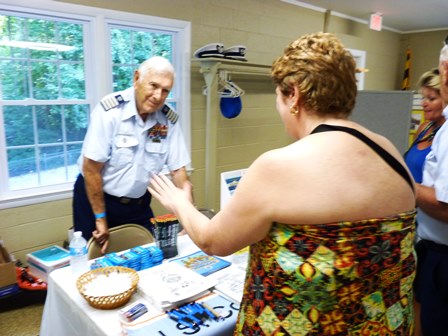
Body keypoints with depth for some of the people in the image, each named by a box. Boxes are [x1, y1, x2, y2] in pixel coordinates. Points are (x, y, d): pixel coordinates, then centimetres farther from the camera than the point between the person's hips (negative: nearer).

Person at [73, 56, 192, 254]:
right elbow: (91, 169, -18)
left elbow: (178, 171, -8)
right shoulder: (110, 110, -21)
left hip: (139, 203, 4)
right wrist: (101, 219, -13)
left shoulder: (169, 120, -10)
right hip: (96, 199, -3)